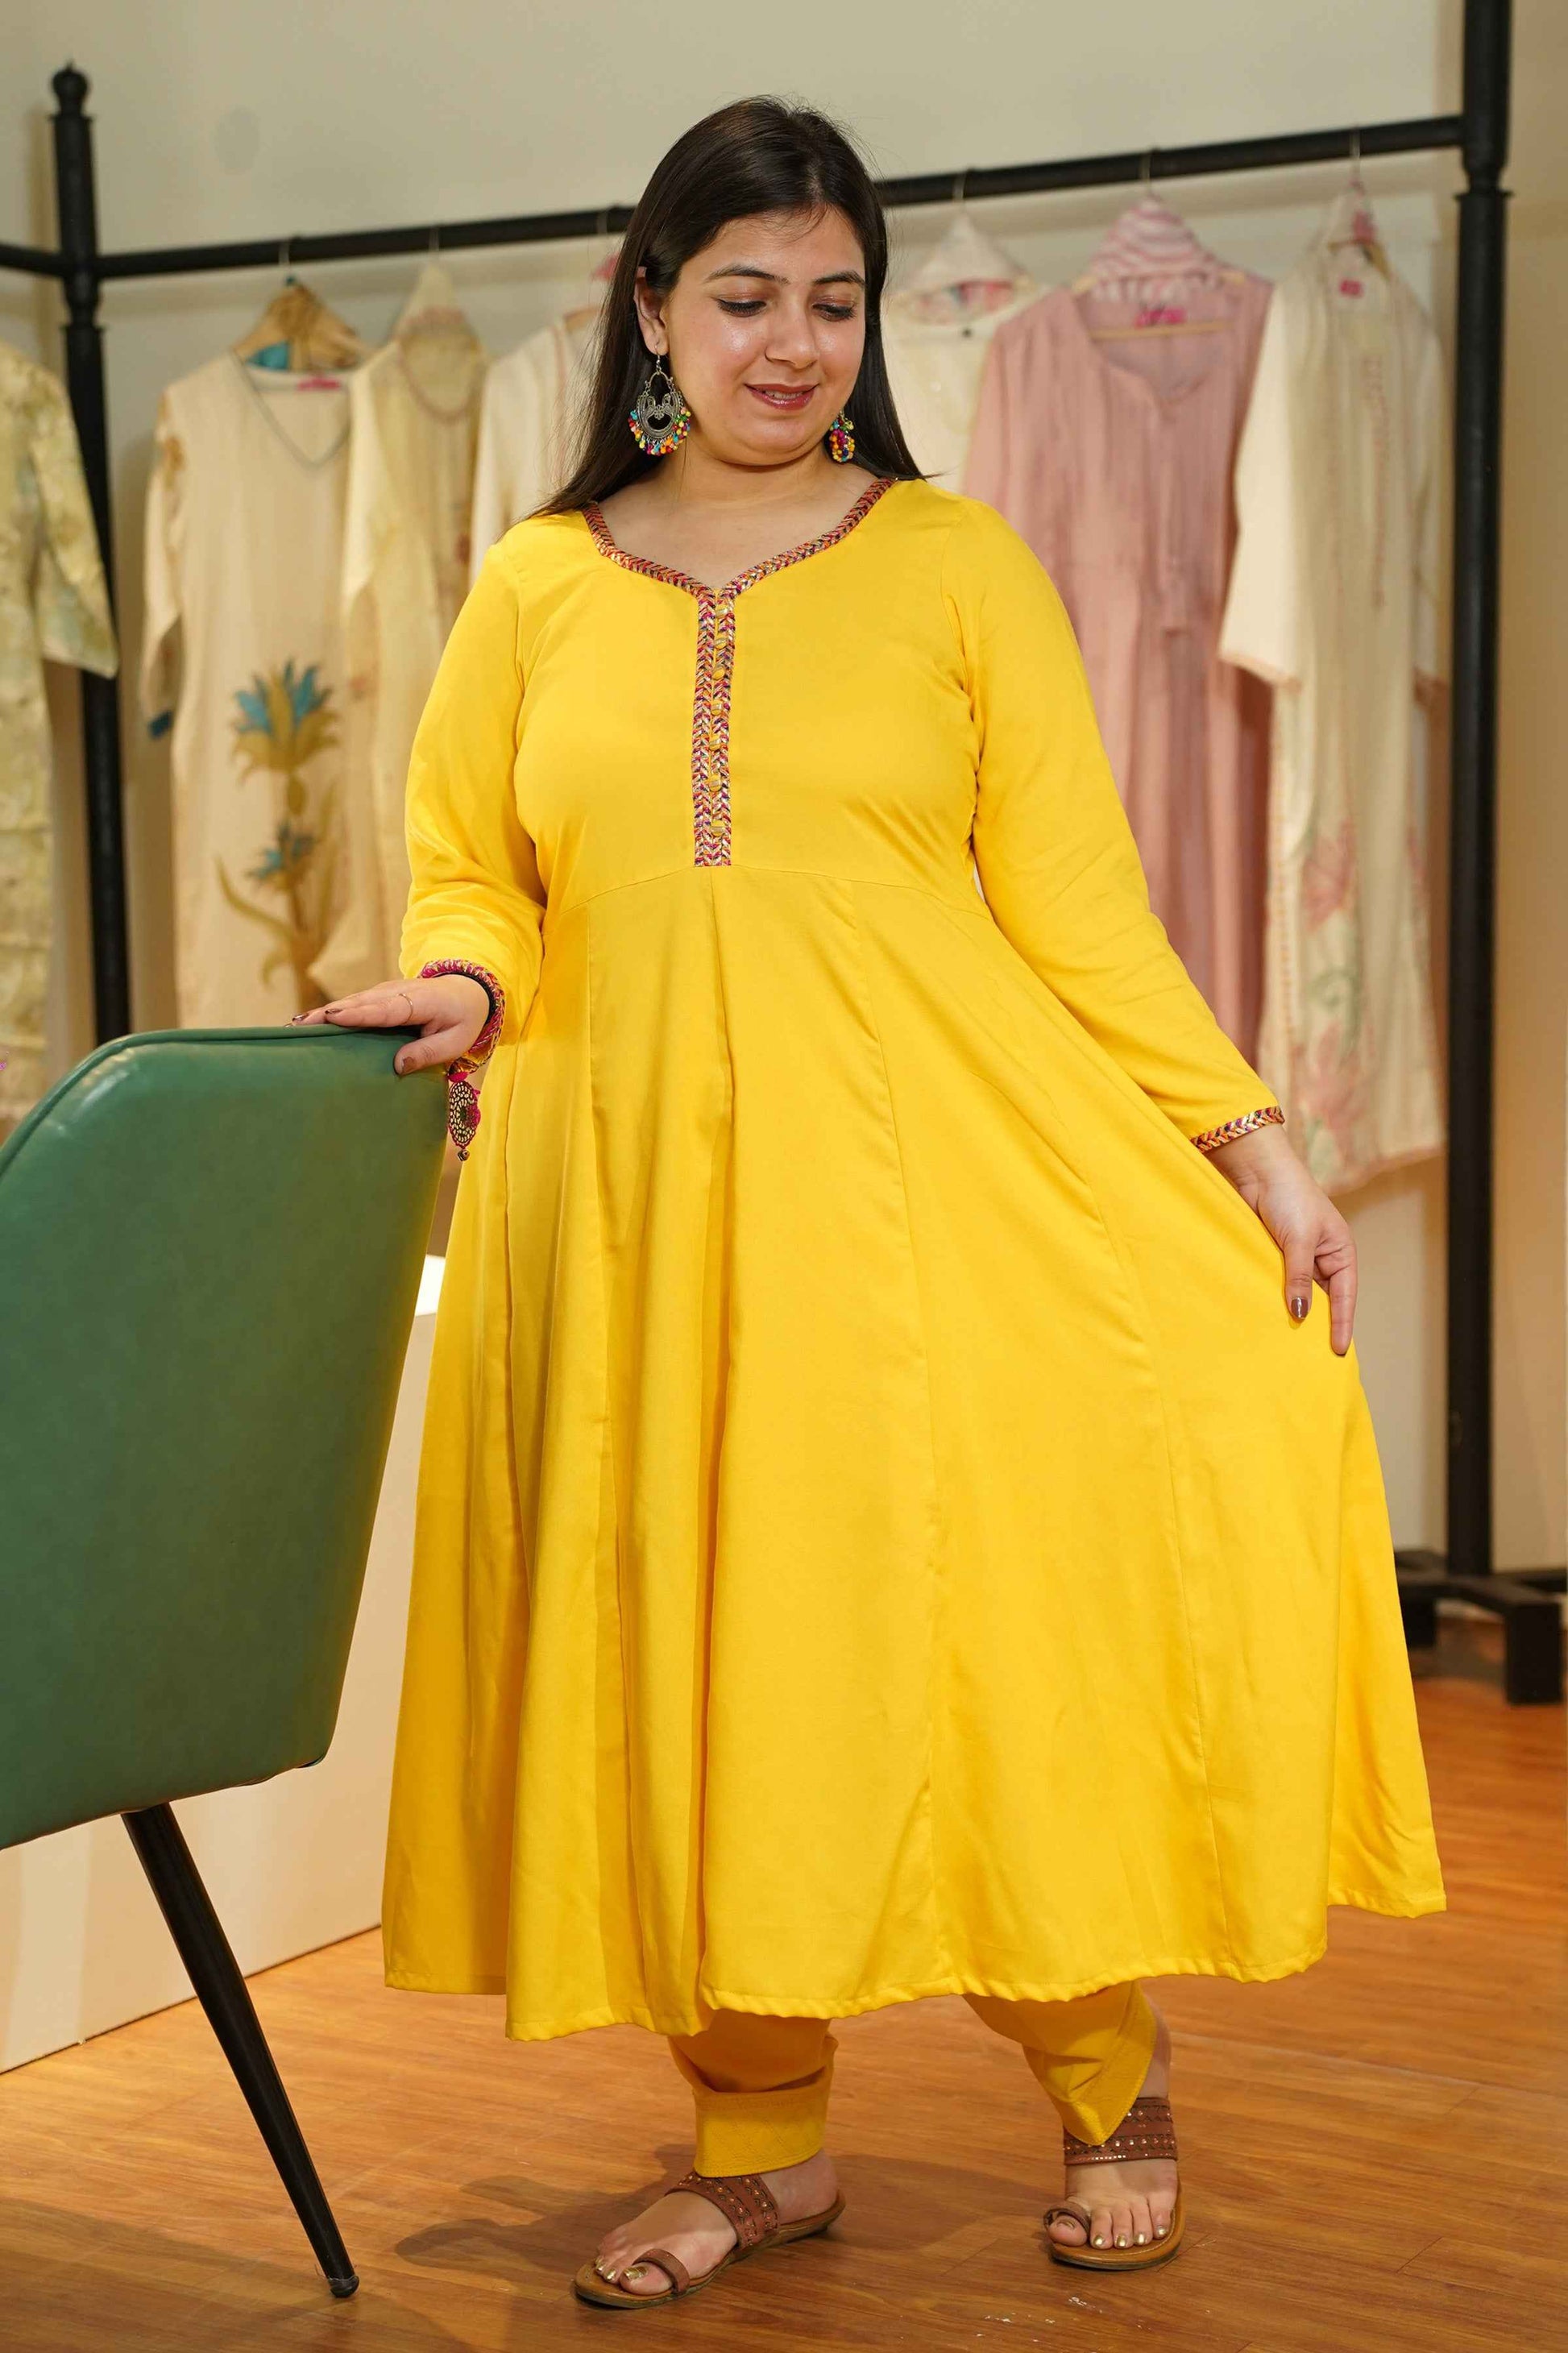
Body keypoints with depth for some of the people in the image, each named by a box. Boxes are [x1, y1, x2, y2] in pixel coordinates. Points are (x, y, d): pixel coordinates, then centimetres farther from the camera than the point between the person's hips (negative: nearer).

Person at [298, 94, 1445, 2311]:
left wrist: (1256, 1146, -3)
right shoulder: (537, 591, 11)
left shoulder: (959, 563, 6)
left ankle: (1110, 2081, 19)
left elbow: (1077, 900, 4)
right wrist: (468, 986, -11)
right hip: (634, 1196, 2)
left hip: (930, 1176, -2)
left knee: (991, 1609, -4)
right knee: (683, 1652, 5)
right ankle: (761, 2141, 21)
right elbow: (466, 877, 13)